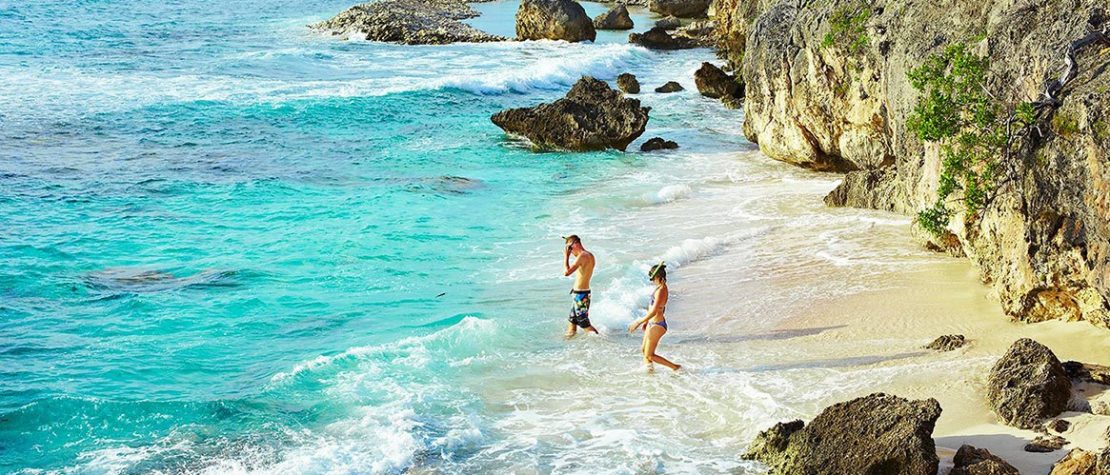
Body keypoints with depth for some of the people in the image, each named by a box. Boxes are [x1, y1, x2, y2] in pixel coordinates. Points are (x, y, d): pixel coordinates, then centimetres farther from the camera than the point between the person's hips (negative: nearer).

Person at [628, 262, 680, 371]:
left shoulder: (661, 290, -24)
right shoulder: (661, 287, 6)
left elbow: (654, 311, -27)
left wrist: (639, 322, -22)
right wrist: (646, 321, 25)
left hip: (657, 325, -10)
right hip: (653, 323, 10)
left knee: (649, 355, 0)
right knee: (643, 350, 19)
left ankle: (676, 368, 3)